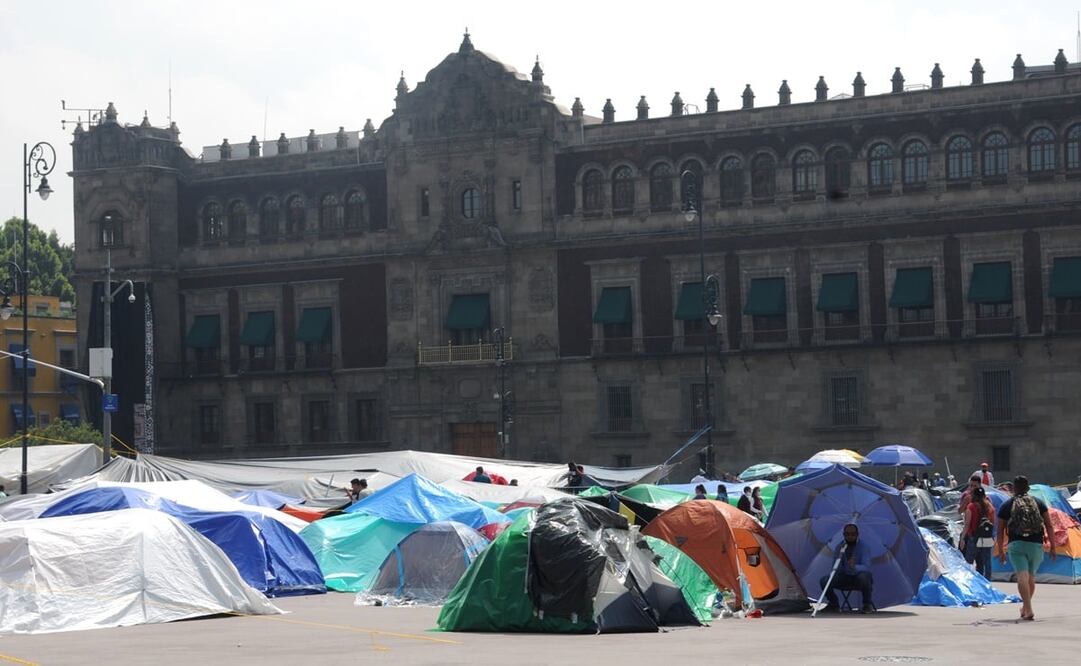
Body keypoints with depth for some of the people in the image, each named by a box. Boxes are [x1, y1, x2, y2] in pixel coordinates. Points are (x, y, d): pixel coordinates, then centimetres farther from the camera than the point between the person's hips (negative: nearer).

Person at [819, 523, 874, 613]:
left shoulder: (863, 548, -12)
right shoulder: (840, 547, 1)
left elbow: (866, 567, -27)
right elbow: (835, 568, 0)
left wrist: (854, 567, -47)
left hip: (858, 578, -4)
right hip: (844, 578, 4)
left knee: (864, 576, -40)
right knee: (824, 581, -20)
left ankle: (867, 604, -14)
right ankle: (834, 604, 8)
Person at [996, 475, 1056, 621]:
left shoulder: (1006, 505, 8)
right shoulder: (1039, 503, 11)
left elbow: (1000, 531, 7)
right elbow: (1049, 526, 5)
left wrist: (1001, 551, 14)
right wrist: (1052, 547, 7)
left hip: (1016, 545, -2)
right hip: (1036, 545, 2)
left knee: (1022, 577, -10)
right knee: (1031, 577, 19)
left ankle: (1028, 610, -24)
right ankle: (1025, 607, 33)